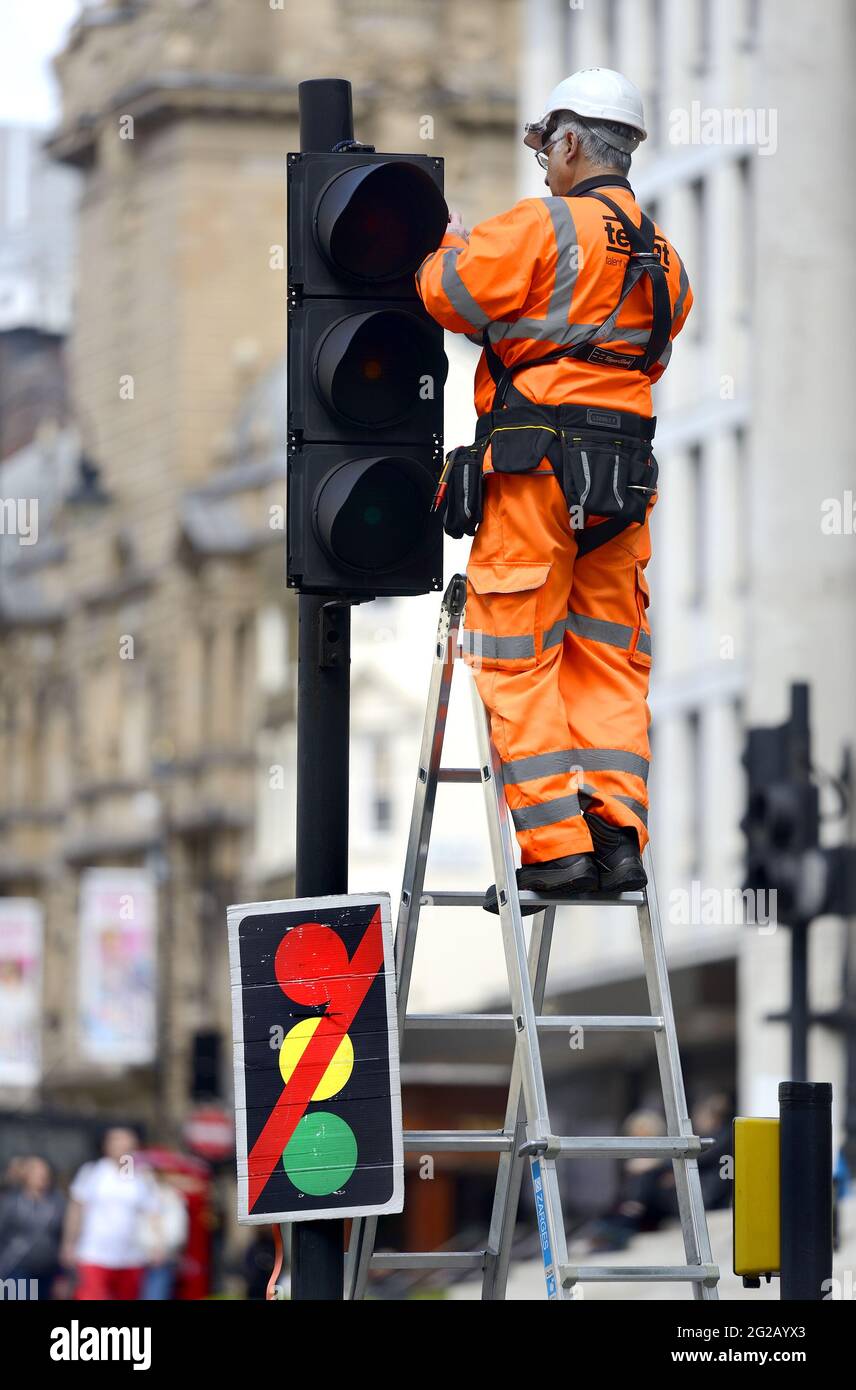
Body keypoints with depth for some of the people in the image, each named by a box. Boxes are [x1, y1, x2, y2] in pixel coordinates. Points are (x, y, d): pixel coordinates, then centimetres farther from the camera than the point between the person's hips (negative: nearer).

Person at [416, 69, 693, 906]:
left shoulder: (543, 227, -7)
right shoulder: (660, 256, 16)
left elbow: (449, 293, -8)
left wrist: (449, 245, 15)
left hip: (537, 459, -7)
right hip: (626, 472, 7)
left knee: (518, 657, -3)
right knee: (609, 656, 10)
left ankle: (553, 845, -8)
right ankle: (618, 835, 2)